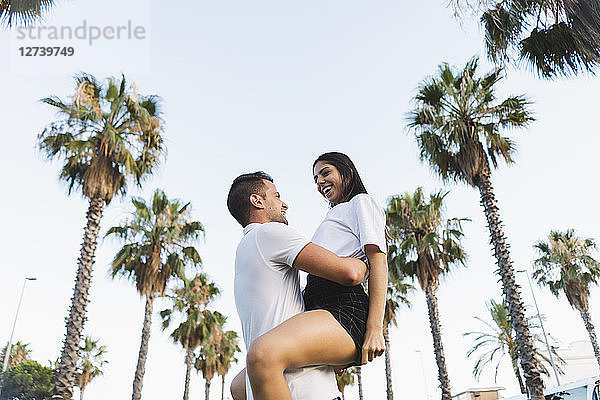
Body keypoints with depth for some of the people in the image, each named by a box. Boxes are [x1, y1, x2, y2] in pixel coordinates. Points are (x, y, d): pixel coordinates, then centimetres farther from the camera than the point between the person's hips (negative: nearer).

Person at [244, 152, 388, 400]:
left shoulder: (361, 203, 11)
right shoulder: (335, 215, 38)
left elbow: (378, 261, -4)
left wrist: (375, 328, -16)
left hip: (344, 309, -10)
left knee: (261, 355, -38)